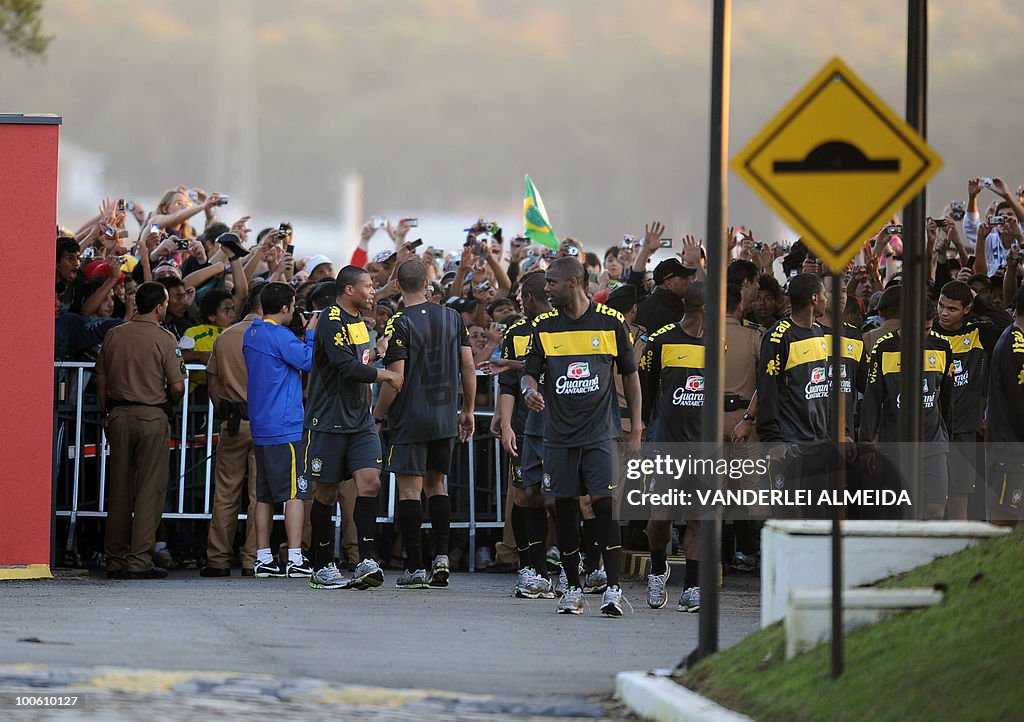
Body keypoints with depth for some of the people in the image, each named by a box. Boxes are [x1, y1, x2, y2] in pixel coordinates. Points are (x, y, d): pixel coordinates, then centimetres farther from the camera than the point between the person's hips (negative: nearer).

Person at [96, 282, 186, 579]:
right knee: (150, 488, 0)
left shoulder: (114, 335, 5)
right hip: (151, 415, -5)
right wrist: (169, 401, 11)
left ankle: (115, 560, 12)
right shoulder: (164, 340, -9)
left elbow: (101, 380, 8)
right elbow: (177, 387, -10)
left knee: (119, 488, 10)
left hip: (118, 415, 5)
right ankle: (139, 561, -5)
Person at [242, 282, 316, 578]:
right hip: (286, 427, -9)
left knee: (265, 494, 11)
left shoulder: (252, 334, 13)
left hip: (261, 428, 9)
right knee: (295, 493, -7)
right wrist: (311, 333, -1)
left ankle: (263, 558, 11)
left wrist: (302, 332, 13)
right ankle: (295, 558, -11)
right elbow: (309, 361, -13)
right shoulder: (280, 336, -14)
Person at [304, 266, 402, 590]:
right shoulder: (331, 321, -14)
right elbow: (347, 368, -23)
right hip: (328, 421, -7)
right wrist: (387, 376, -16)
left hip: (360, 421, 7)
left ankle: (366, 562, -14)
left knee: (370, 482, -10)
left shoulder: (357, 320, 15)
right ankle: (322, 568, 11)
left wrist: (376, 353, 24)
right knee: (326, 493, 1)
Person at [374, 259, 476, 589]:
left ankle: (415, 568, -3)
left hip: (410, 420, -5)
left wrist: (377, 416, -2)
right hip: (445, 419, 5)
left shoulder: (399, 324, -12)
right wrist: (468, 411, 16)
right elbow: (468, 367, 6)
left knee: (409, 489, -1)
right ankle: (441, 556, 7)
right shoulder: (452, 317, 4)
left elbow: (395, 380, -15)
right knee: (436, 483, 18)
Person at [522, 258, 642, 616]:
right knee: (565, 507, 4)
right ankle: (573, 588, 15)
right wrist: (529, 390, -16)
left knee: (605, 504, -12)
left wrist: (635, 429, 5)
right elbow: (530, 372, 9)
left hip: (601, 432, -3)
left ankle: (613, 589, -11)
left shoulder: (611, 322, 0)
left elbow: (630, 375, 8)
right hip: (559, 434, 3)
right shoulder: (544, 326, 6)